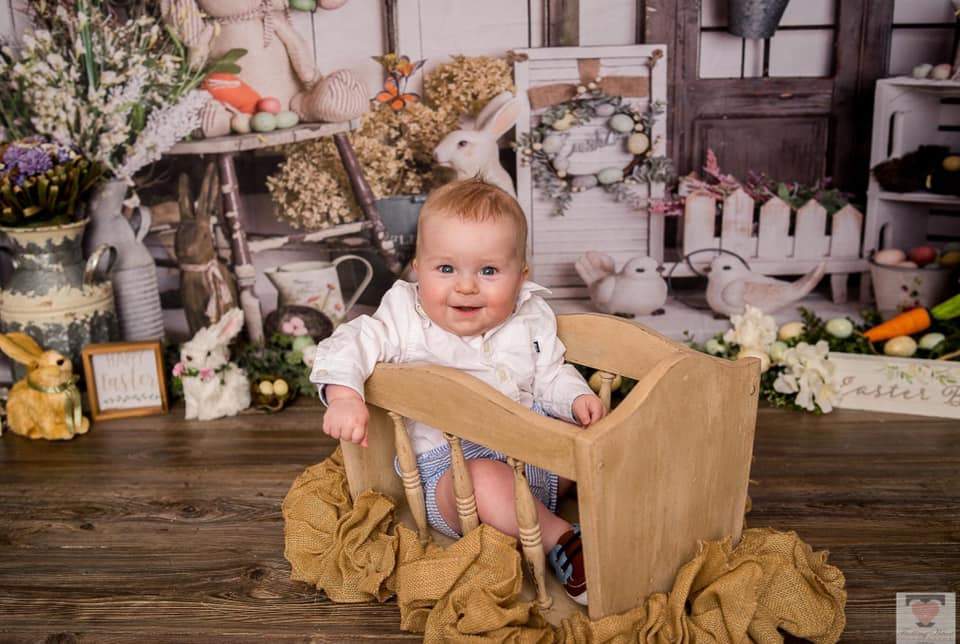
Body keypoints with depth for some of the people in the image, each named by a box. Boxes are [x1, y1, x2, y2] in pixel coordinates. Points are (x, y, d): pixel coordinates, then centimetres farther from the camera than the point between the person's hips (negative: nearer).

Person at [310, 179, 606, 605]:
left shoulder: (530, 322, 1)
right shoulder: (407, 322, -9)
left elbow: (551, 377, 9)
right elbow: (351, 344, -15)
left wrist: (577, 400, -12)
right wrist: (344, 397, -33)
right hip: (448, 463, -5)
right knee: (487, 480, -36)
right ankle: (560, 540, -22)